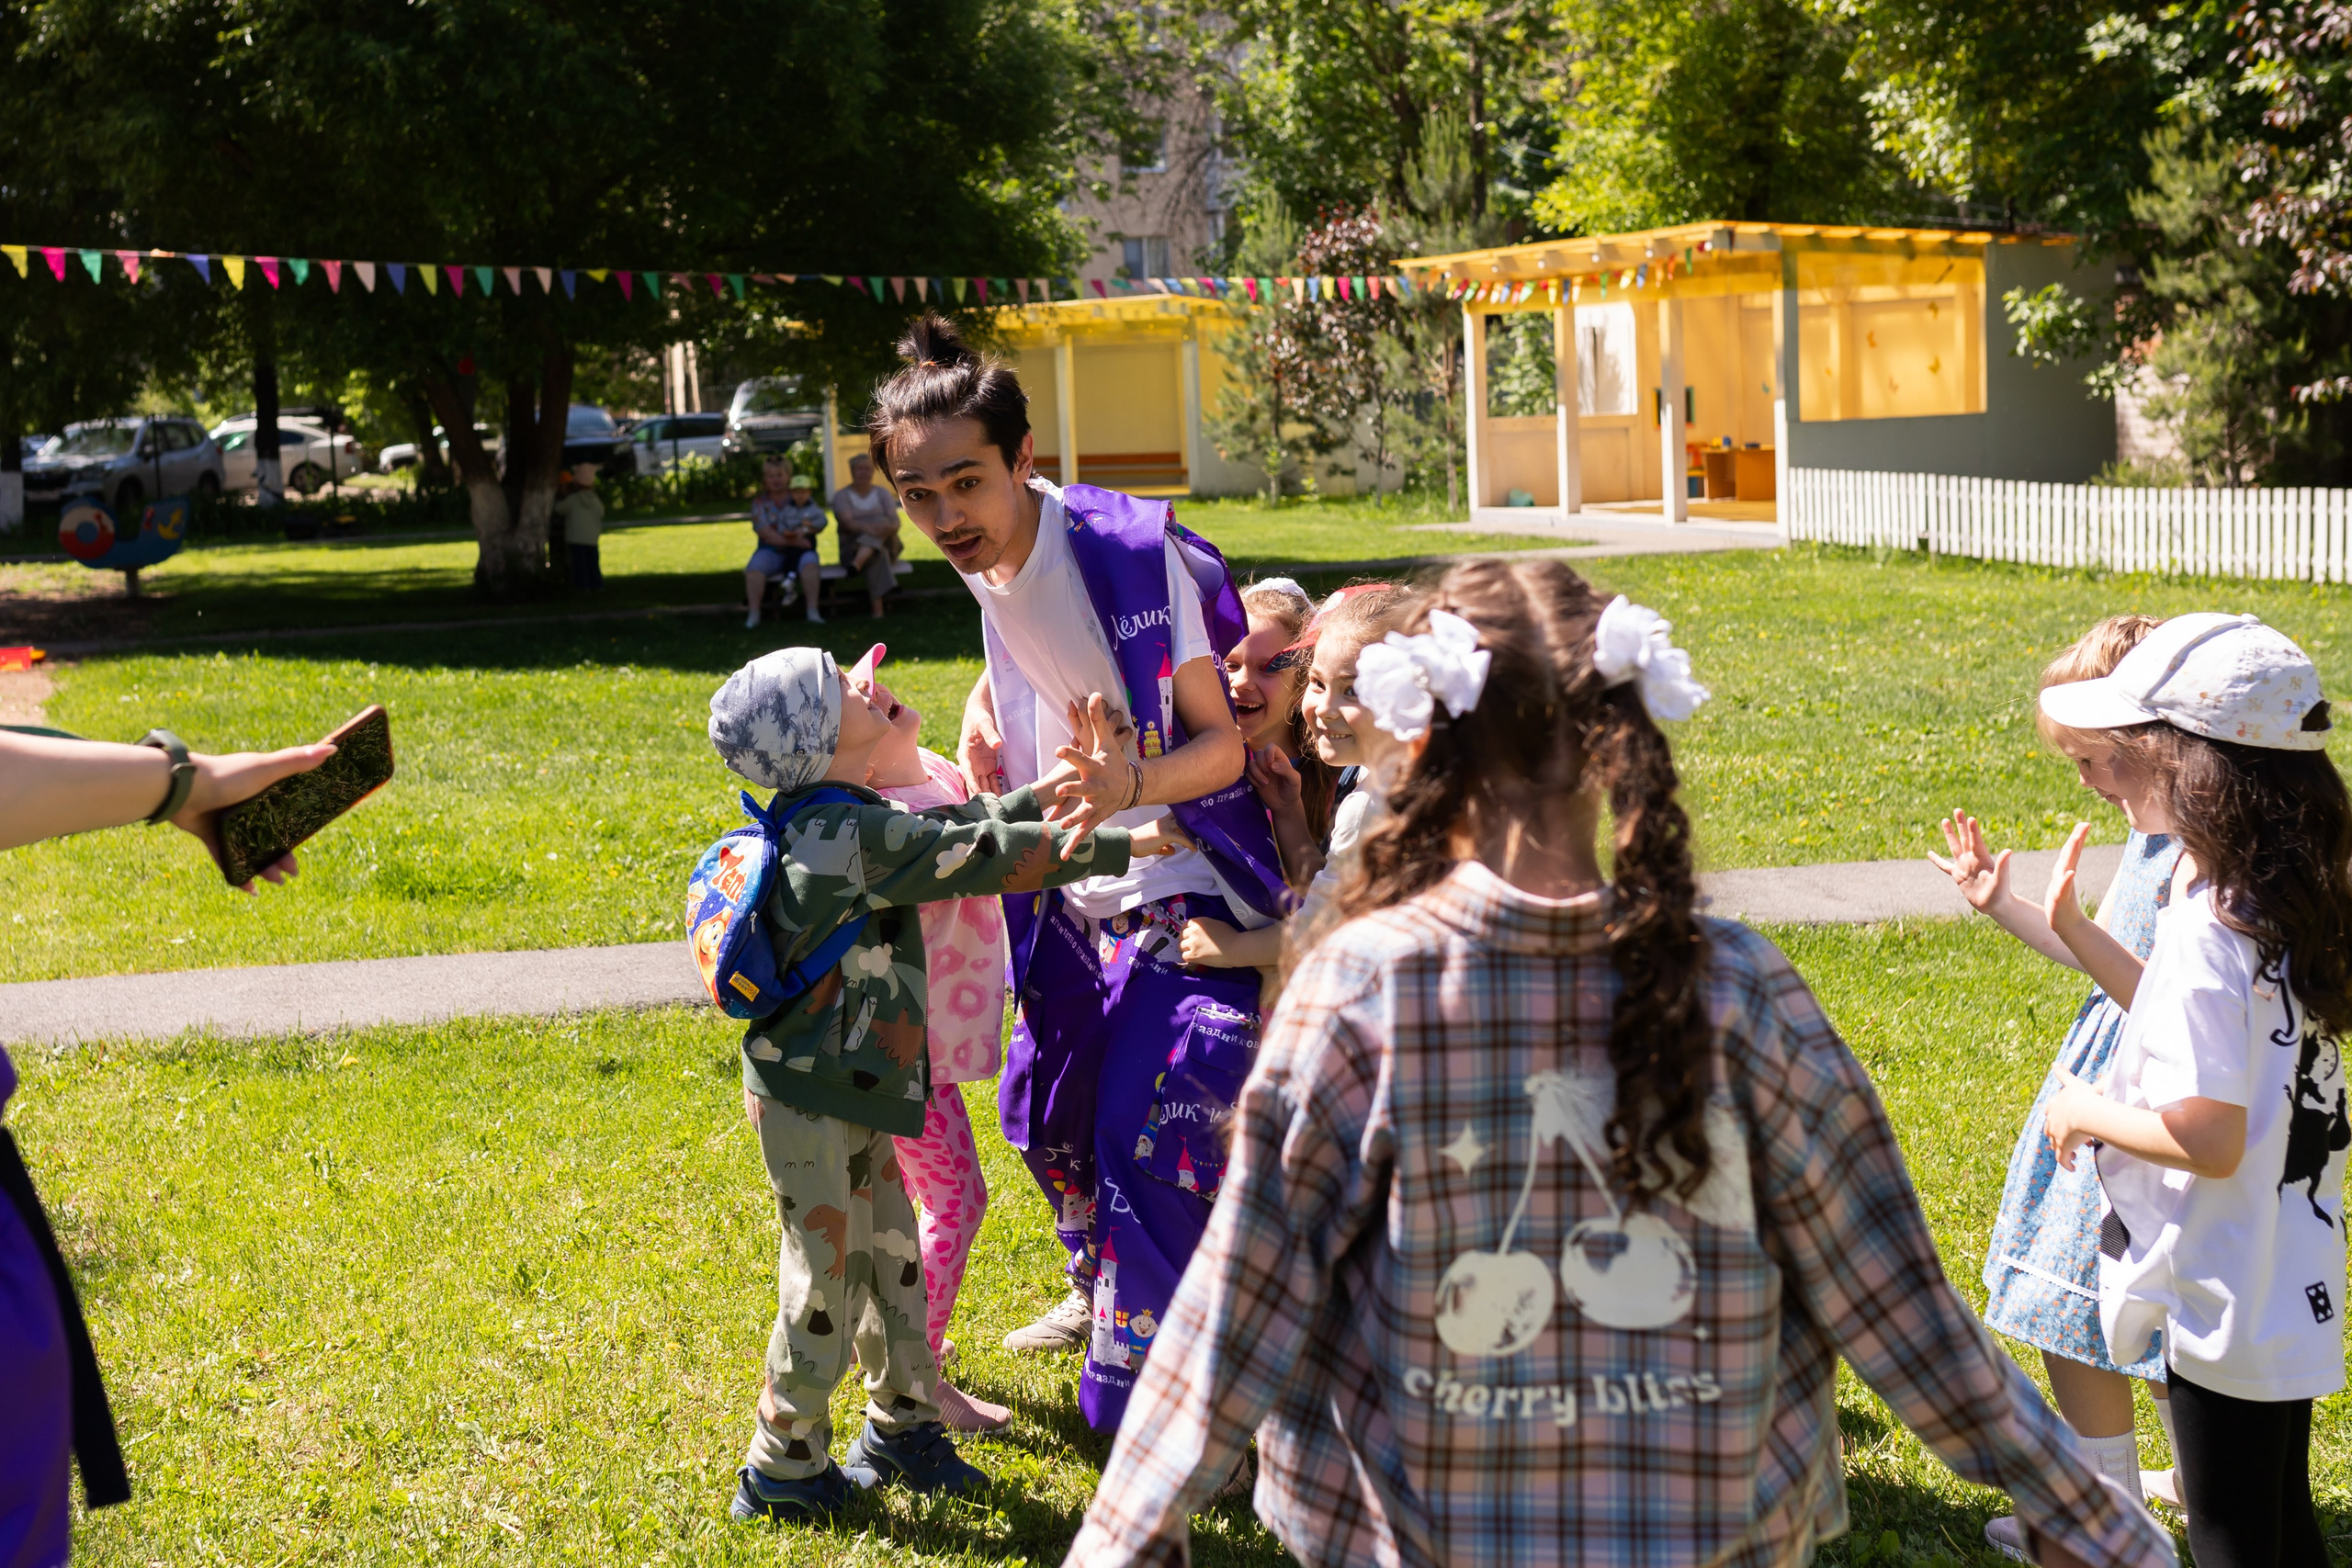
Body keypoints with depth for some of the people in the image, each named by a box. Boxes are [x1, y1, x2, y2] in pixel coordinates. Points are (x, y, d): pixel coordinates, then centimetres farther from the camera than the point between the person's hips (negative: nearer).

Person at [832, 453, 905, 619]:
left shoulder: (882, 493, 14)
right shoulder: (841, 496, 6)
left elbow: (895, 521, -3)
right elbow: (847, 522, -14)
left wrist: (889, 527, -31)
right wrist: (867, 528, -38)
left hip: (886, 544, 2)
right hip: (854, 546, -2)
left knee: (881, 521, -33)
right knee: (878, 556, -38)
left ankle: (857, 563, -56)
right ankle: (878, 607, -55)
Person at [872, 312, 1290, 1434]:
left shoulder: (1130, 554, -26)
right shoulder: (987, 557, -3)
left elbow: (1221, 743, -23)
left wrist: (1131, 781, -42)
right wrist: (983, 713, 3)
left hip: (1183, 891, -8)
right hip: (1076, 893, 8)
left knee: (1148, 1148, -13)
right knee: (1044, 1112, 20)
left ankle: (1134, 1404, -1)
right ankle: (1101, 1291, 46)